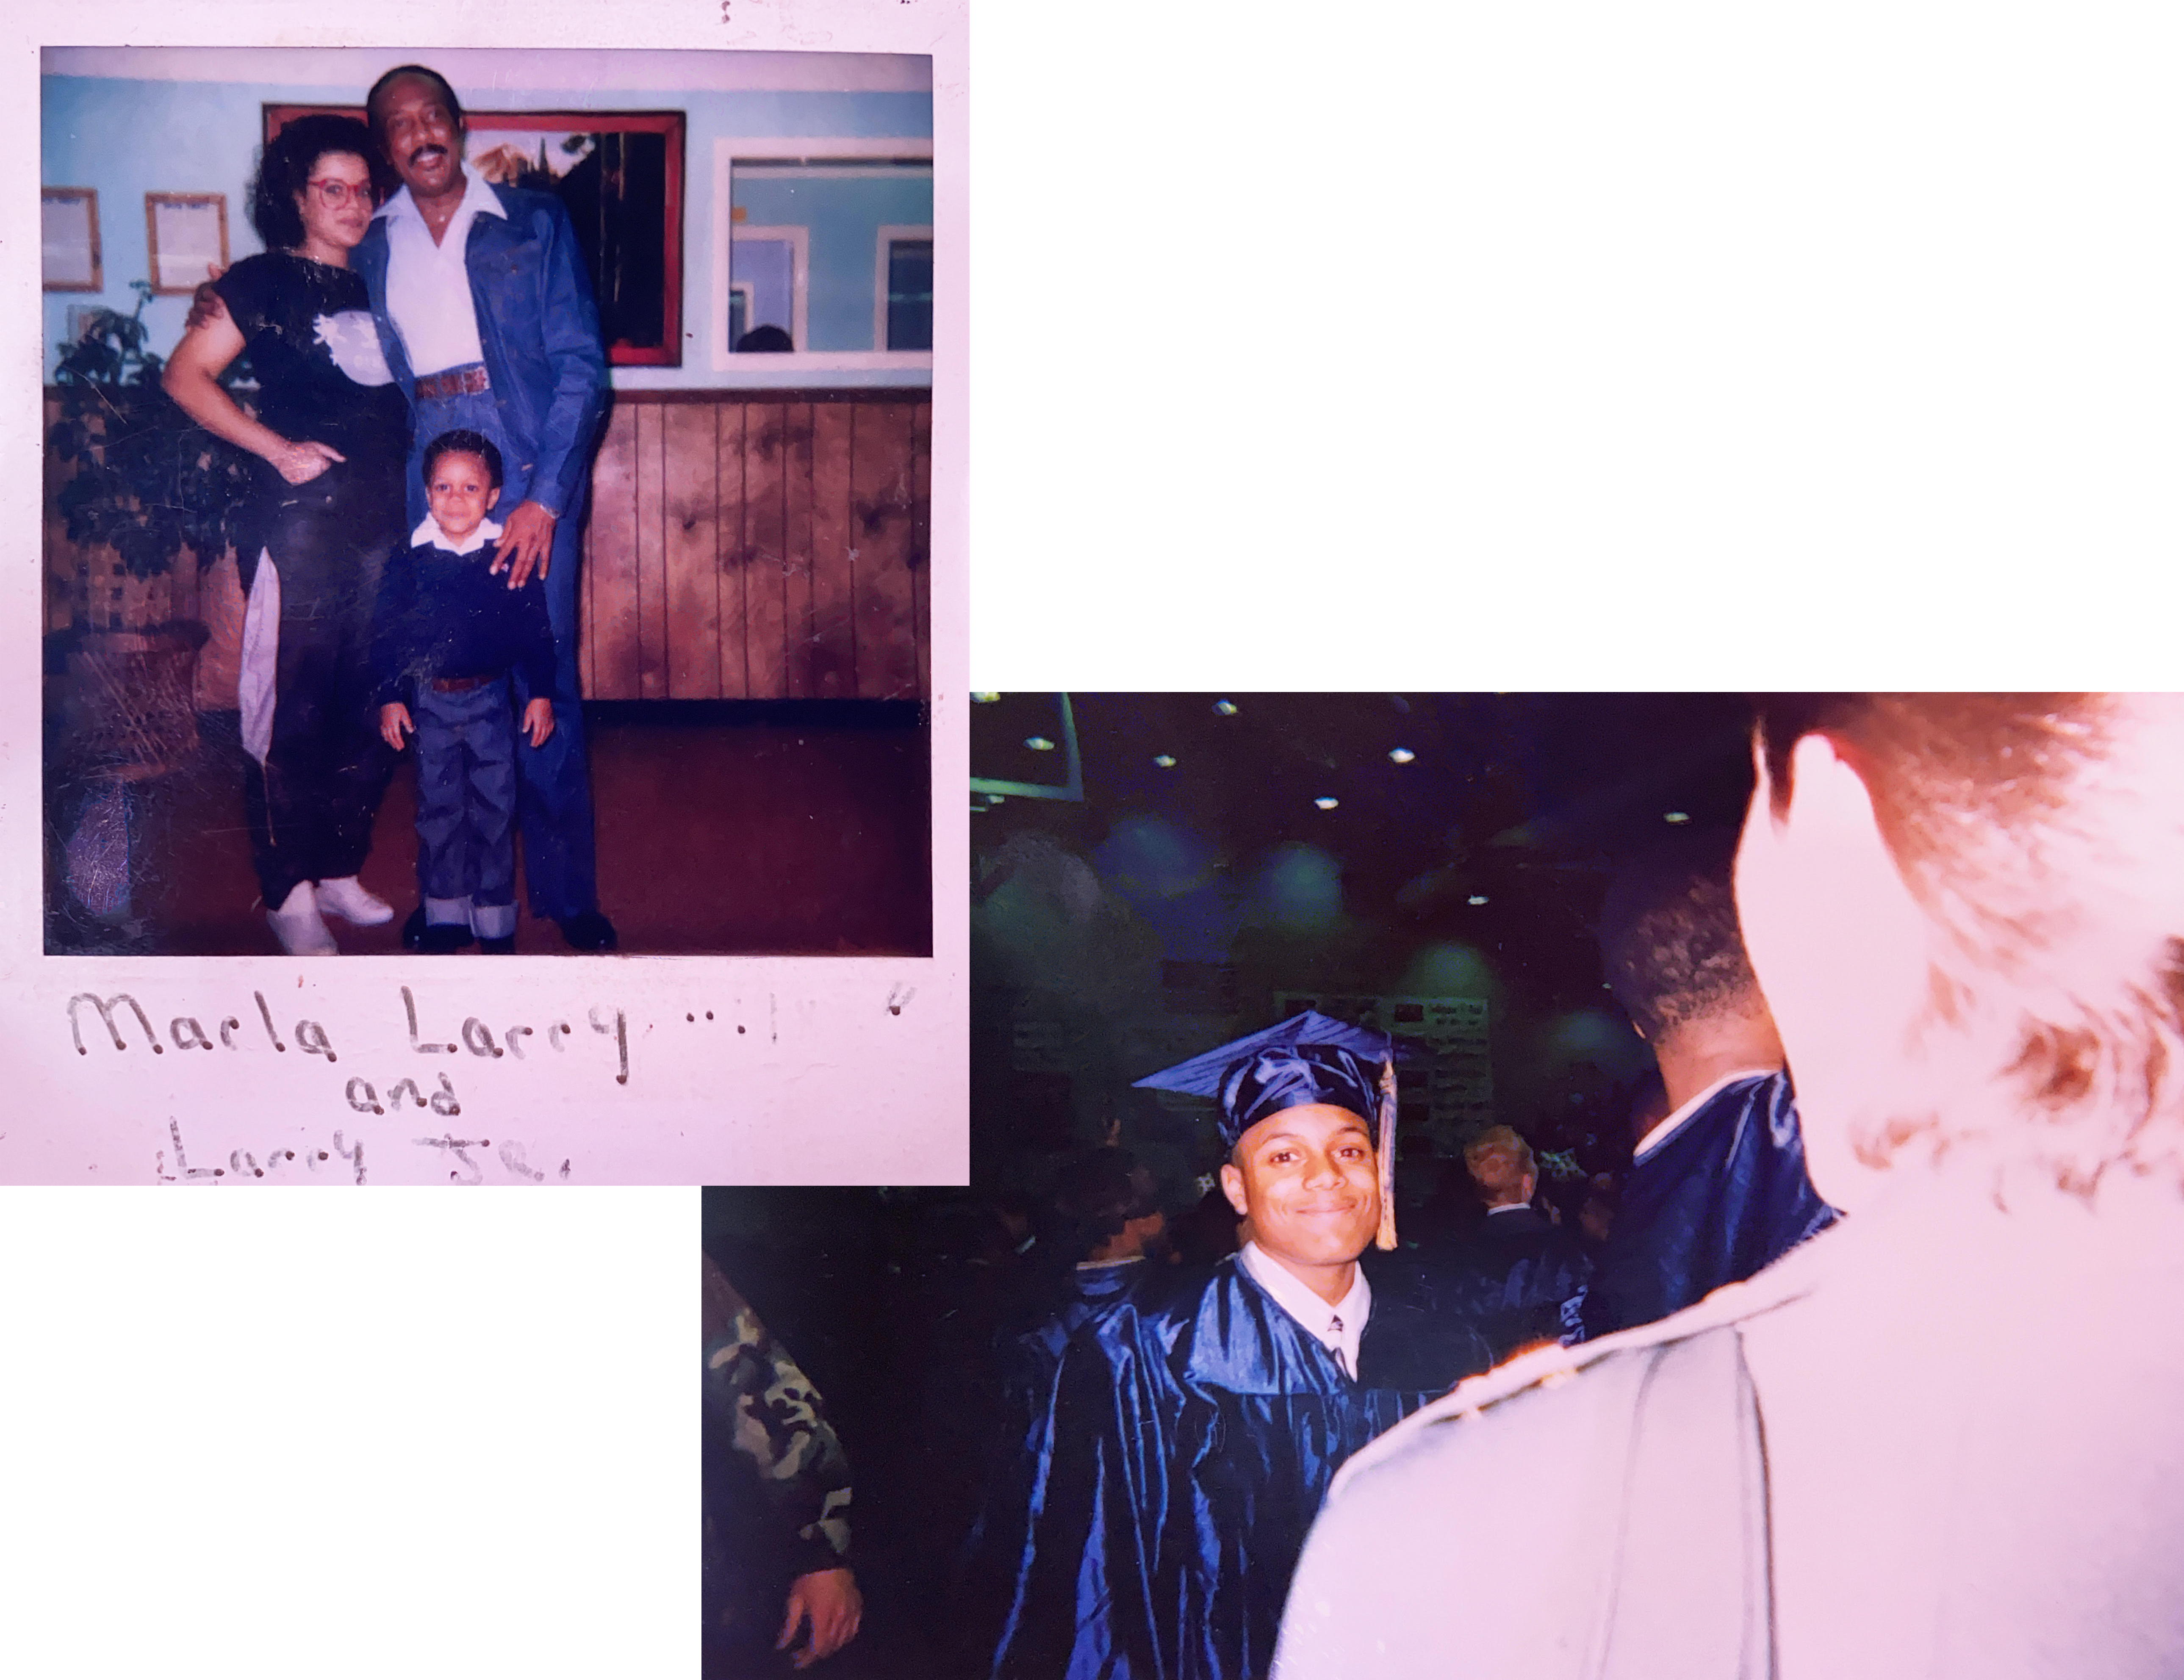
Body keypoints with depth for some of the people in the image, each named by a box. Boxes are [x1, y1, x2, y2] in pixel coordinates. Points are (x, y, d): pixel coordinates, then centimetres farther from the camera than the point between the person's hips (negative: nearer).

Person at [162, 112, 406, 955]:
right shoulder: (264, 281, 1)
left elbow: (406, 399, 25)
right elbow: (185, 376, -3)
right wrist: (276, 448, -10)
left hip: (383, 522, 6)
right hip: (300, 521, -5)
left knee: (371, 706, 8)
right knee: (293, 709, -3)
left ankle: (340, 871, 21)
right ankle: (289, 894, 6)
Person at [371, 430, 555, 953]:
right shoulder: (409, 561, -4)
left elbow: (536, 629, 0)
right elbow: (387, 633, 1)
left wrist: (541, 693, -2)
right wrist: (389, 698, -2)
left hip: (490, 699, -1)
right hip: (430, 702, 1)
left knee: (494, 808, 5)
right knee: (438, 810, 9)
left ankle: (495, 920, 15)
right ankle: (445, 915, 21)